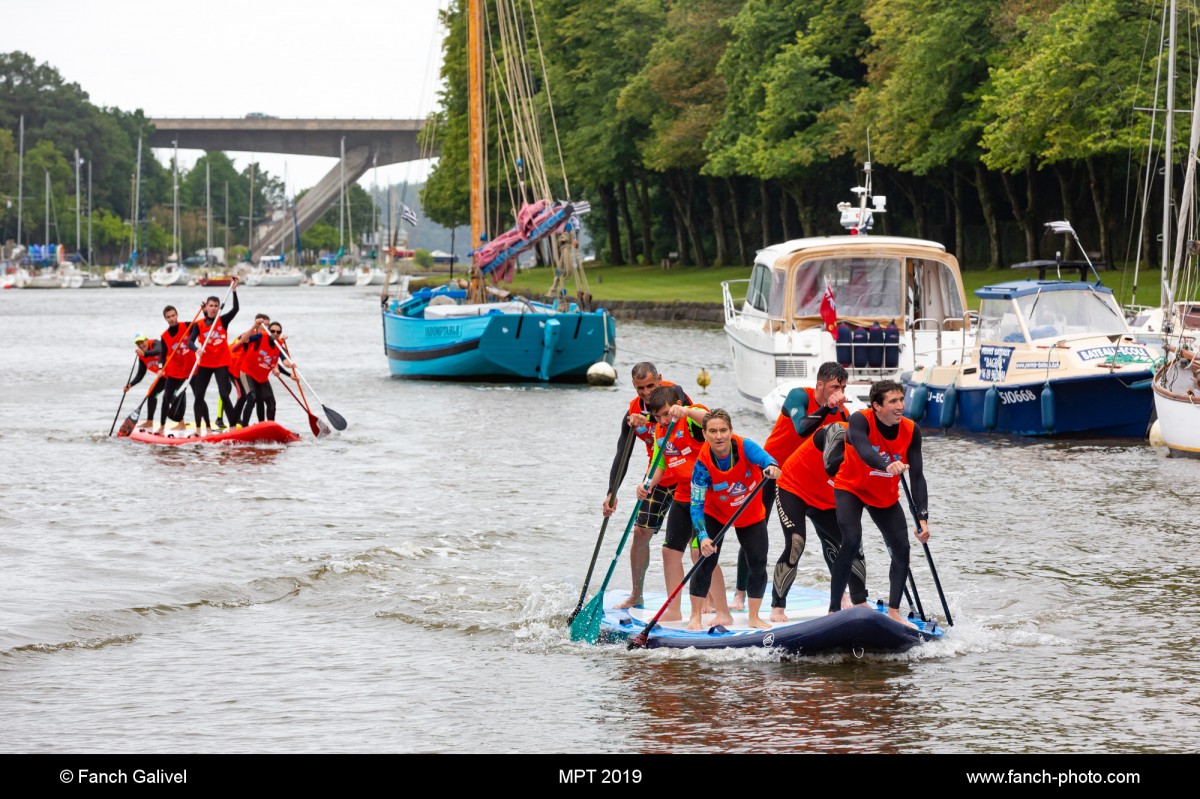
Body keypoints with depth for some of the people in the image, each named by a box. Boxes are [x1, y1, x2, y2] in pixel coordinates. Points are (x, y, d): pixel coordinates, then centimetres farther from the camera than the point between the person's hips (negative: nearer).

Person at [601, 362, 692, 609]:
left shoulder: (673, 392, -15)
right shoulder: (633, 413, -4)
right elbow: (622, 456, -5)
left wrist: (648, 418, -52)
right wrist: (612, 493, -14)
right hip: (659, 477, 5)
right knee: (641, 532, 3)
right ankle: (636, 595, 18)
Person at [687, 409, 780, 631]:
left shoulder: (743, 446, -28)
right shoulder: (703, 464, -28)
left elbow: (761, 456, -49)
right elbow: (697, 506, -29)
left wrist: (771, 465, -74)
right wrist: (703, 536, -44)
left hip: (751, 513, 1)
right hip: (715, 514, -1)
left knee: (758, 564, -3)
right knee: (706, 562, -14)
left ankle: (753, 617, 14)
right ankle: (696, 617, -1)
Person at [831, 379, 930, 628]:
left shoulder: (911, 431, -17)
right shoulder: (860, 421, -28)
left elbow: (917, 477, -17)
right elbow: (864, 451, -48)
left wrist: (922, 517, -26)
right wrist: (887, 465, -69)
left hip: (886, 496, 5)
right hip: (851, 488, -5)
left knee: (901, 550, -1)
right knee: (851, 542, -24)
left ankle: (893, 611, 18)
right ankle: (834, 610, -19)